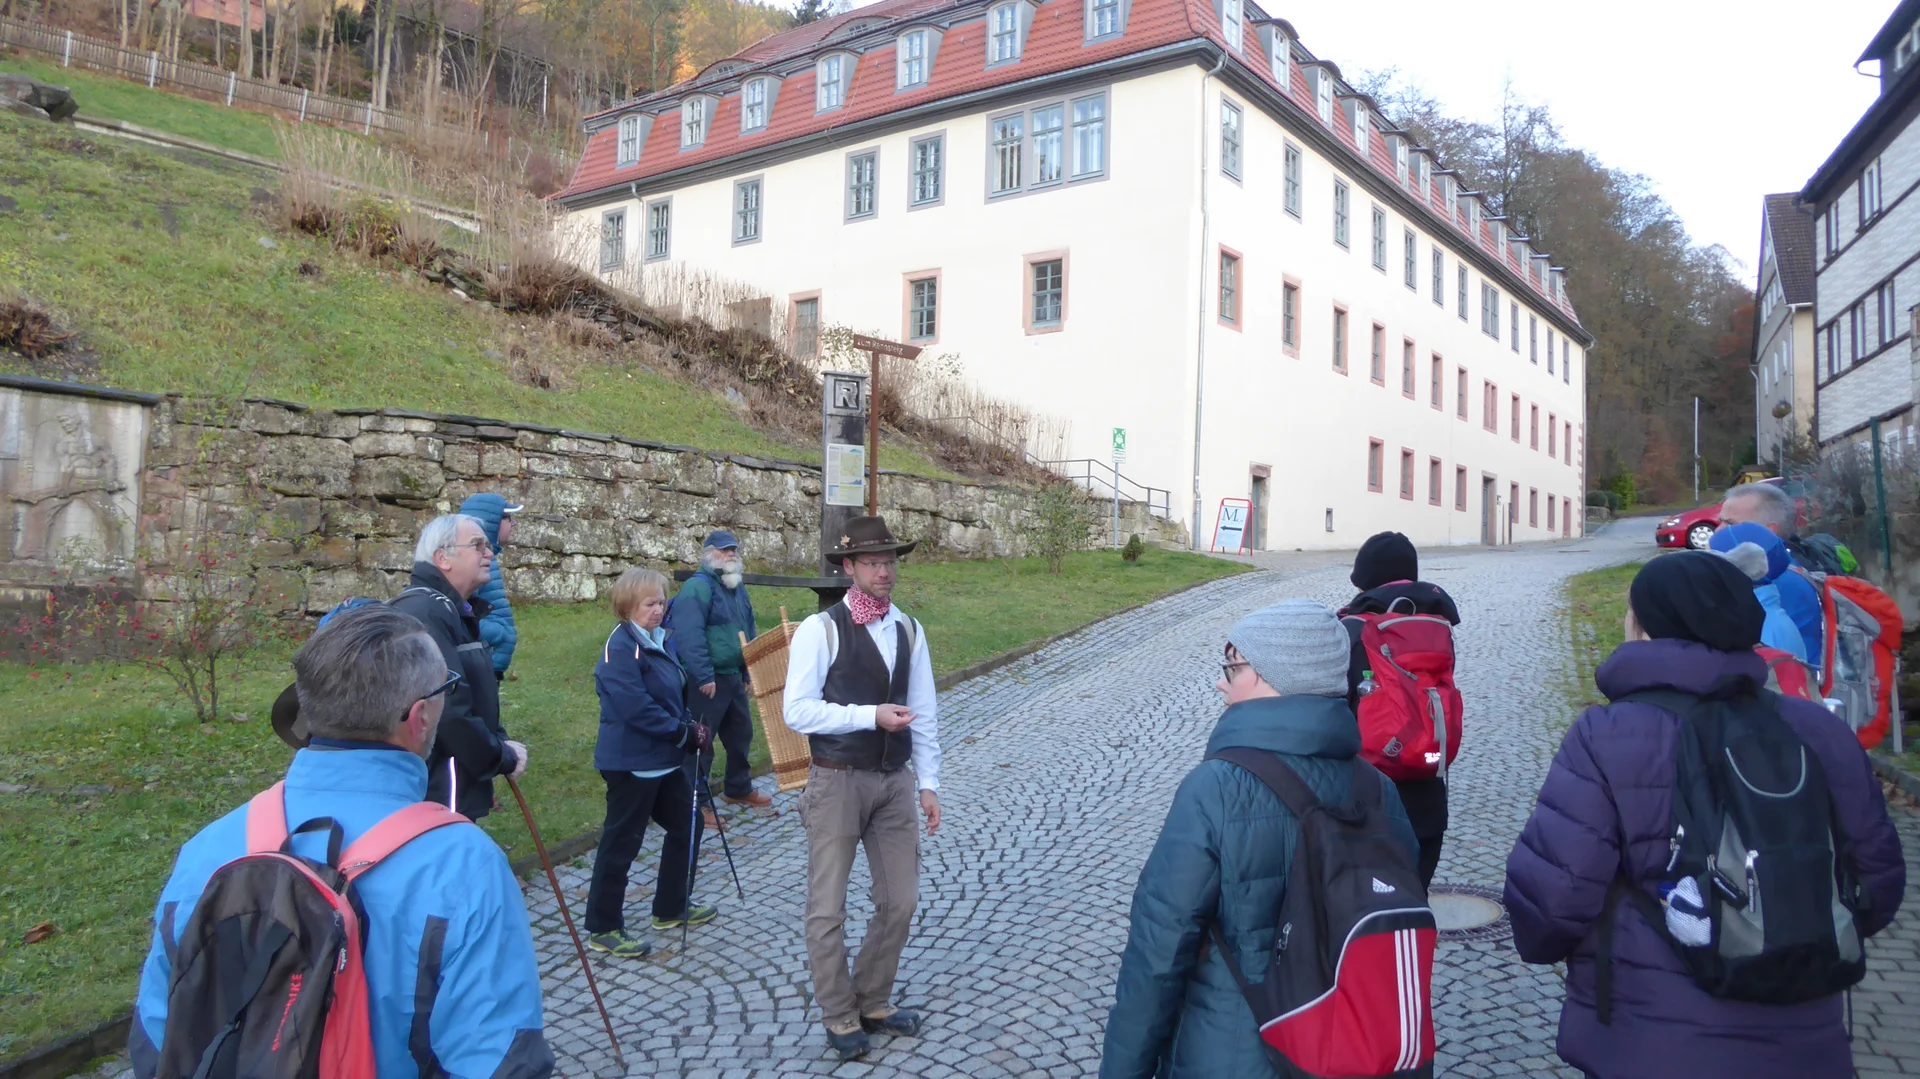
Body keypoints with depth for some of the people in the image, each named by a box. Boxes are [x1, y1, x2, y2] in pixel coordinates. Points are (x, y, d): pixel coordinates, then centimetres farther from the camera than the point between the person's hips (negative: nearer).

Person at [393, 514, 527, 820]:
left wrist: (500, 744, 4)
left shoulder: (455, 611, 16)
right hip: (437, 797, -11)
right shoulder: (425, 612, -19)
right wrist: (505, 758, -13)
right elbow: (449, 710, -26)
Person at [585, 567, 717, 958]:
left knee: (686, 826, 17)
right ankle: (602, 929, 14)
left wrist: (691, 728, 0)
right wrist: (683, 733, -20)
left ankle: (671, 909, 32)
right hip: (631, 762, -10)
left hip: (665, 759, 10)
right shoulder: (620, 647, -18)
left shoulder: (659, 640, 10)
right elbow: (635, 707, -26)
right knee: (621, 842, 1)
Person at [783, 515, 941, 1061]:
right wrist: (871, 715, -22)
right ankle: (839, 1016, 25)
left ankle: (873, 1001, 32)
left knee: (900, 900, 12)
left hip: (895, 782, 5)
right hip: (837, 783, -5)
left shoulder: (909, 630, 5)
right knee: (827, 908, 5)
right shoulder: (820, 629, -12)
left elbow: (925, 714, 8)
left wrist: (929, 785, 5)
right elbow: (797, 710, -16)